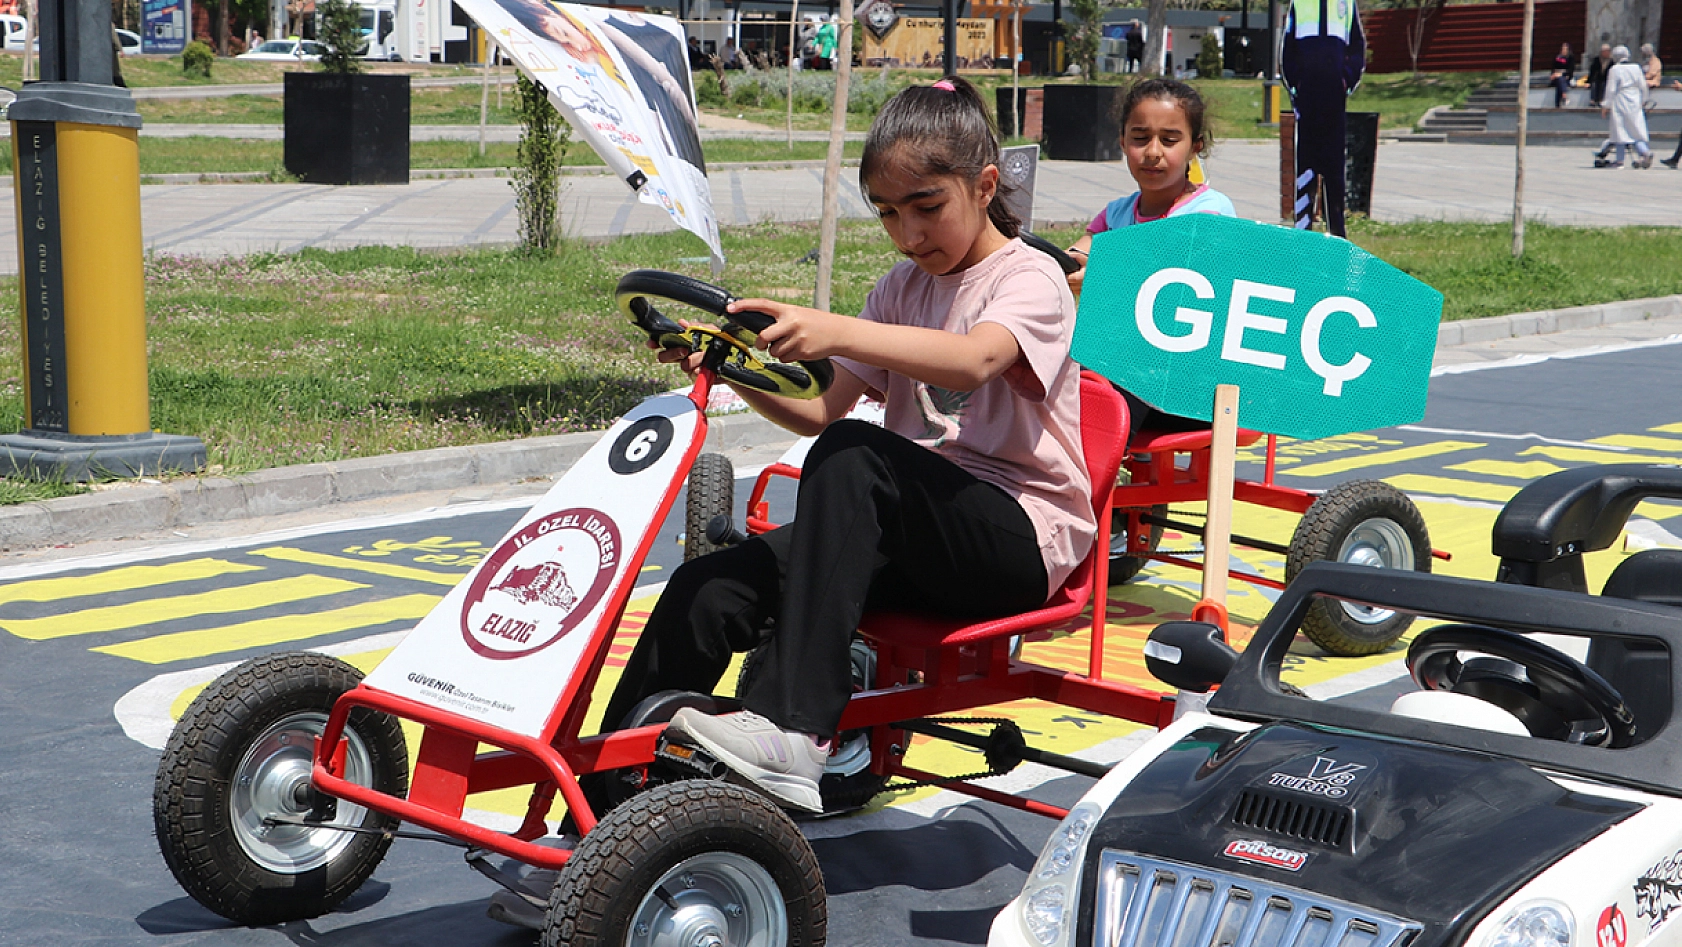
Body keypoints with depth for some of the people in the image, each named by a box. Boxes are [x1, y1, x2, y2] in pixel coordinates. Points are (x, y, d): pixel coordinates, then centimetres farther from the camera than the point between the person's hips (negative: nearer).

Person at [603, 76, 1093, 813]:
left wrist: (835, 332, -44)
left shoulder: (1030, 280, -6)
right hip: (913, 529, 7)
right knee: (707, 591, -16)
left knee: (853, 458, -36)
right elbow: (823, 409, 12)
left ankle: (792, 734, -41)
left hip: (1021, 539, -7)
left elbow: (972, 361, -30)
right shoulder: (902, 289, 16)